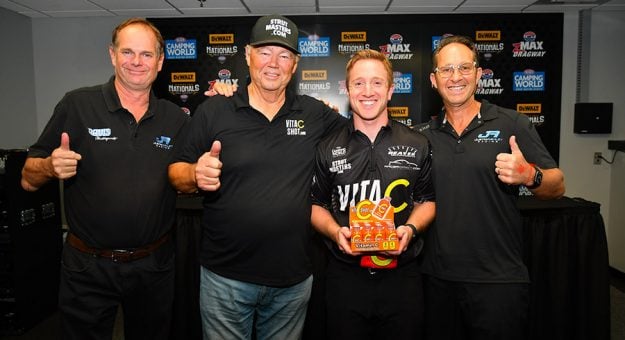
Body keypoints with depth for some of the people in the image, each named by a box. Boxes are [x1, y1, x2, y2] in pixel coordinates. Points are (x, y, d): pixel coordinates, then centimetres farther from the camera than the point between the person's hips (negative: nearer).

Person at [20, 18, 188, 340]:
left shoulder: (175, 118, 0)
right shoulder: (77, 105, -7)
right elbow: (29, 179, -2)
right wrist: (51, 167, -26)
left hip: (154, 265, 2)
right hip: (88, 267, -1)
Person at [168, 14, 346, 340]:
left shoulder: (314, 114, 1)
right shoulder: (212, 111, -4)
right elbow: (176, 173, 0)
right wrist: (195, 174, -22)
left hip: (294, 279, 2)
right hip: (225, 278, -2)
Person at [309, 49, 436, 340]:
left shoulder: (417, 145, 3)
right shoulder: (328, 149, 2)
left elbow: (427, 200, 10)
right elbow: (316, 205, 8)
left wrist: (410, 229, -9)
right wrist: (335, 231, -11)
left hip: (402, 278, 1)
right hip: (345, 278, 0)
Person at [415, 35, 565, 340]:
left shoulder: (512, 124, -3)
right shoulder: (423, 136, 5)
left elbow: (557, 186, -3)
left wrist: (529, 176, -22)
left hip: (499, 280, -3)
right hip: (438, 277, 3)